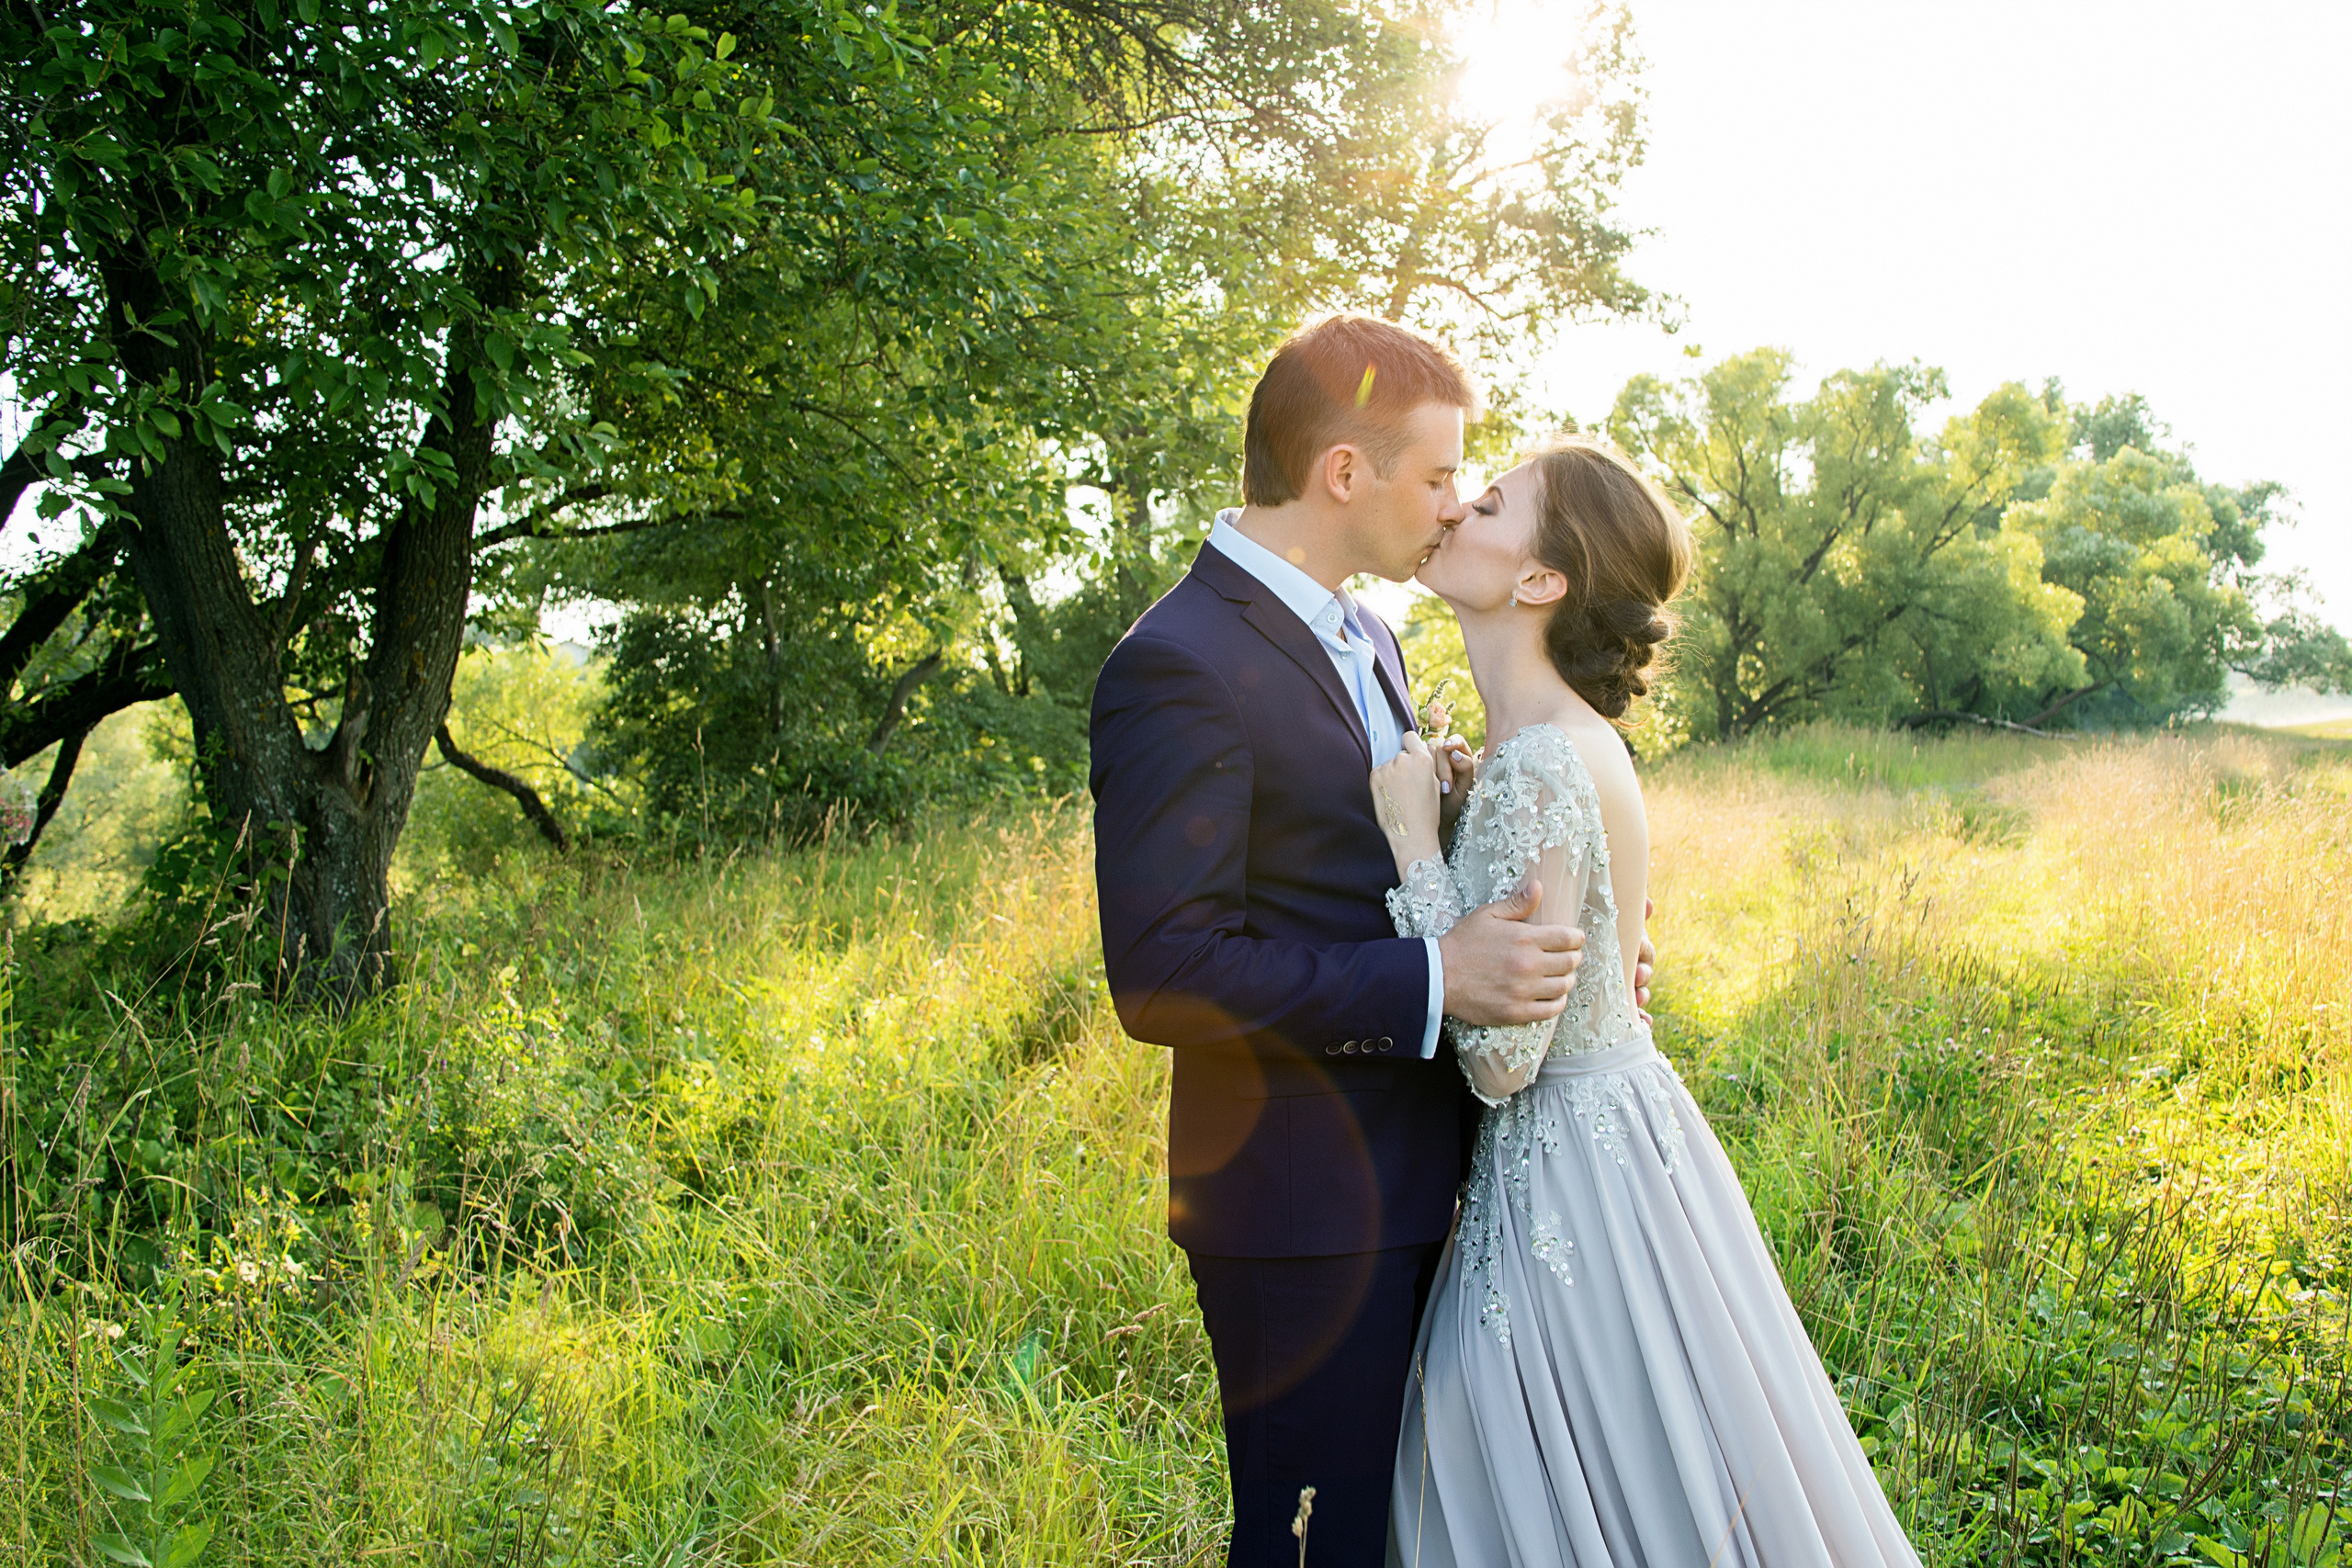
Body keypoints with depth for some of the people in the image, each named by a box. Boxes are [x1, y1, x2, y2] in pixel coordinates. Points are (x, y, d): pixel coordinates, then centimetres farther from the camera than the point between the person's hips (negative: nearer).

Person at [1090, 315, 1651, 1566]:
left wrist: (1520, 947, 4)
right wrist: (1433, 982, -25)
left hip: (1403, 1182, 9)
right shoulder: (1178, 667, -20)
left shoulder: (1364, 640, 10)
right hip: (1301, 1212, -9)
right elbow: (1163, 976, -24)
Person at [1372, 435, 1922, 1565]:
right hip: (1609, 1129, 9)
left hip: (1576, 1178, -9)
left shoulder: (1541, 767, -24)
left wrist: (1413, 840, -22)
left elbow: (1502, 1056, -25)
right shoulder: (1566, 740, 5)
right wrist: (1452, 805, 8)